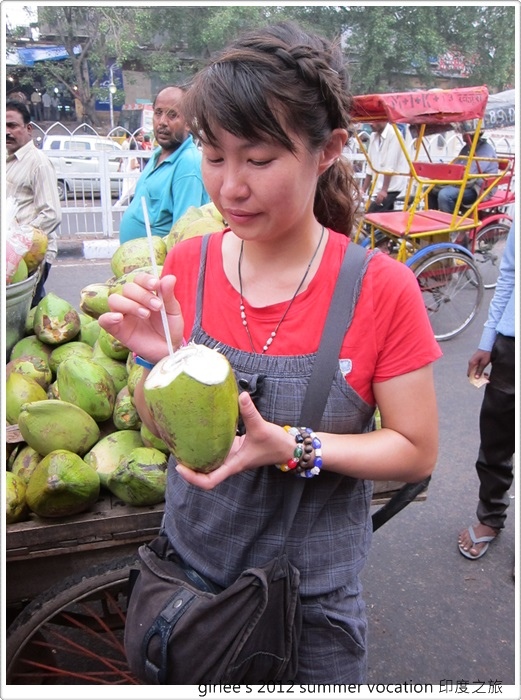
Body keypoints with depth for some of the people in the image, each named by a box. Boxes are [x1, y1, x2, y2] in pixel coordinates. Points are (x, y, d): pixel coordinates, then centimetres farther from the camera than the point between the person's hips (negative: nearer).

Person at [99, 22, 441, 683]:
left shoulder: (380, 287, -19)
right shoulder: (186, 264, -10)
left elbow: (416, 452, -13)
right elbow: (160, 425, -1)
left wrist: (289, 447, -27)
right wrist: (158, 360, -22)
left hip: (312, 586, -3)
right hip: (190, 557, 4)